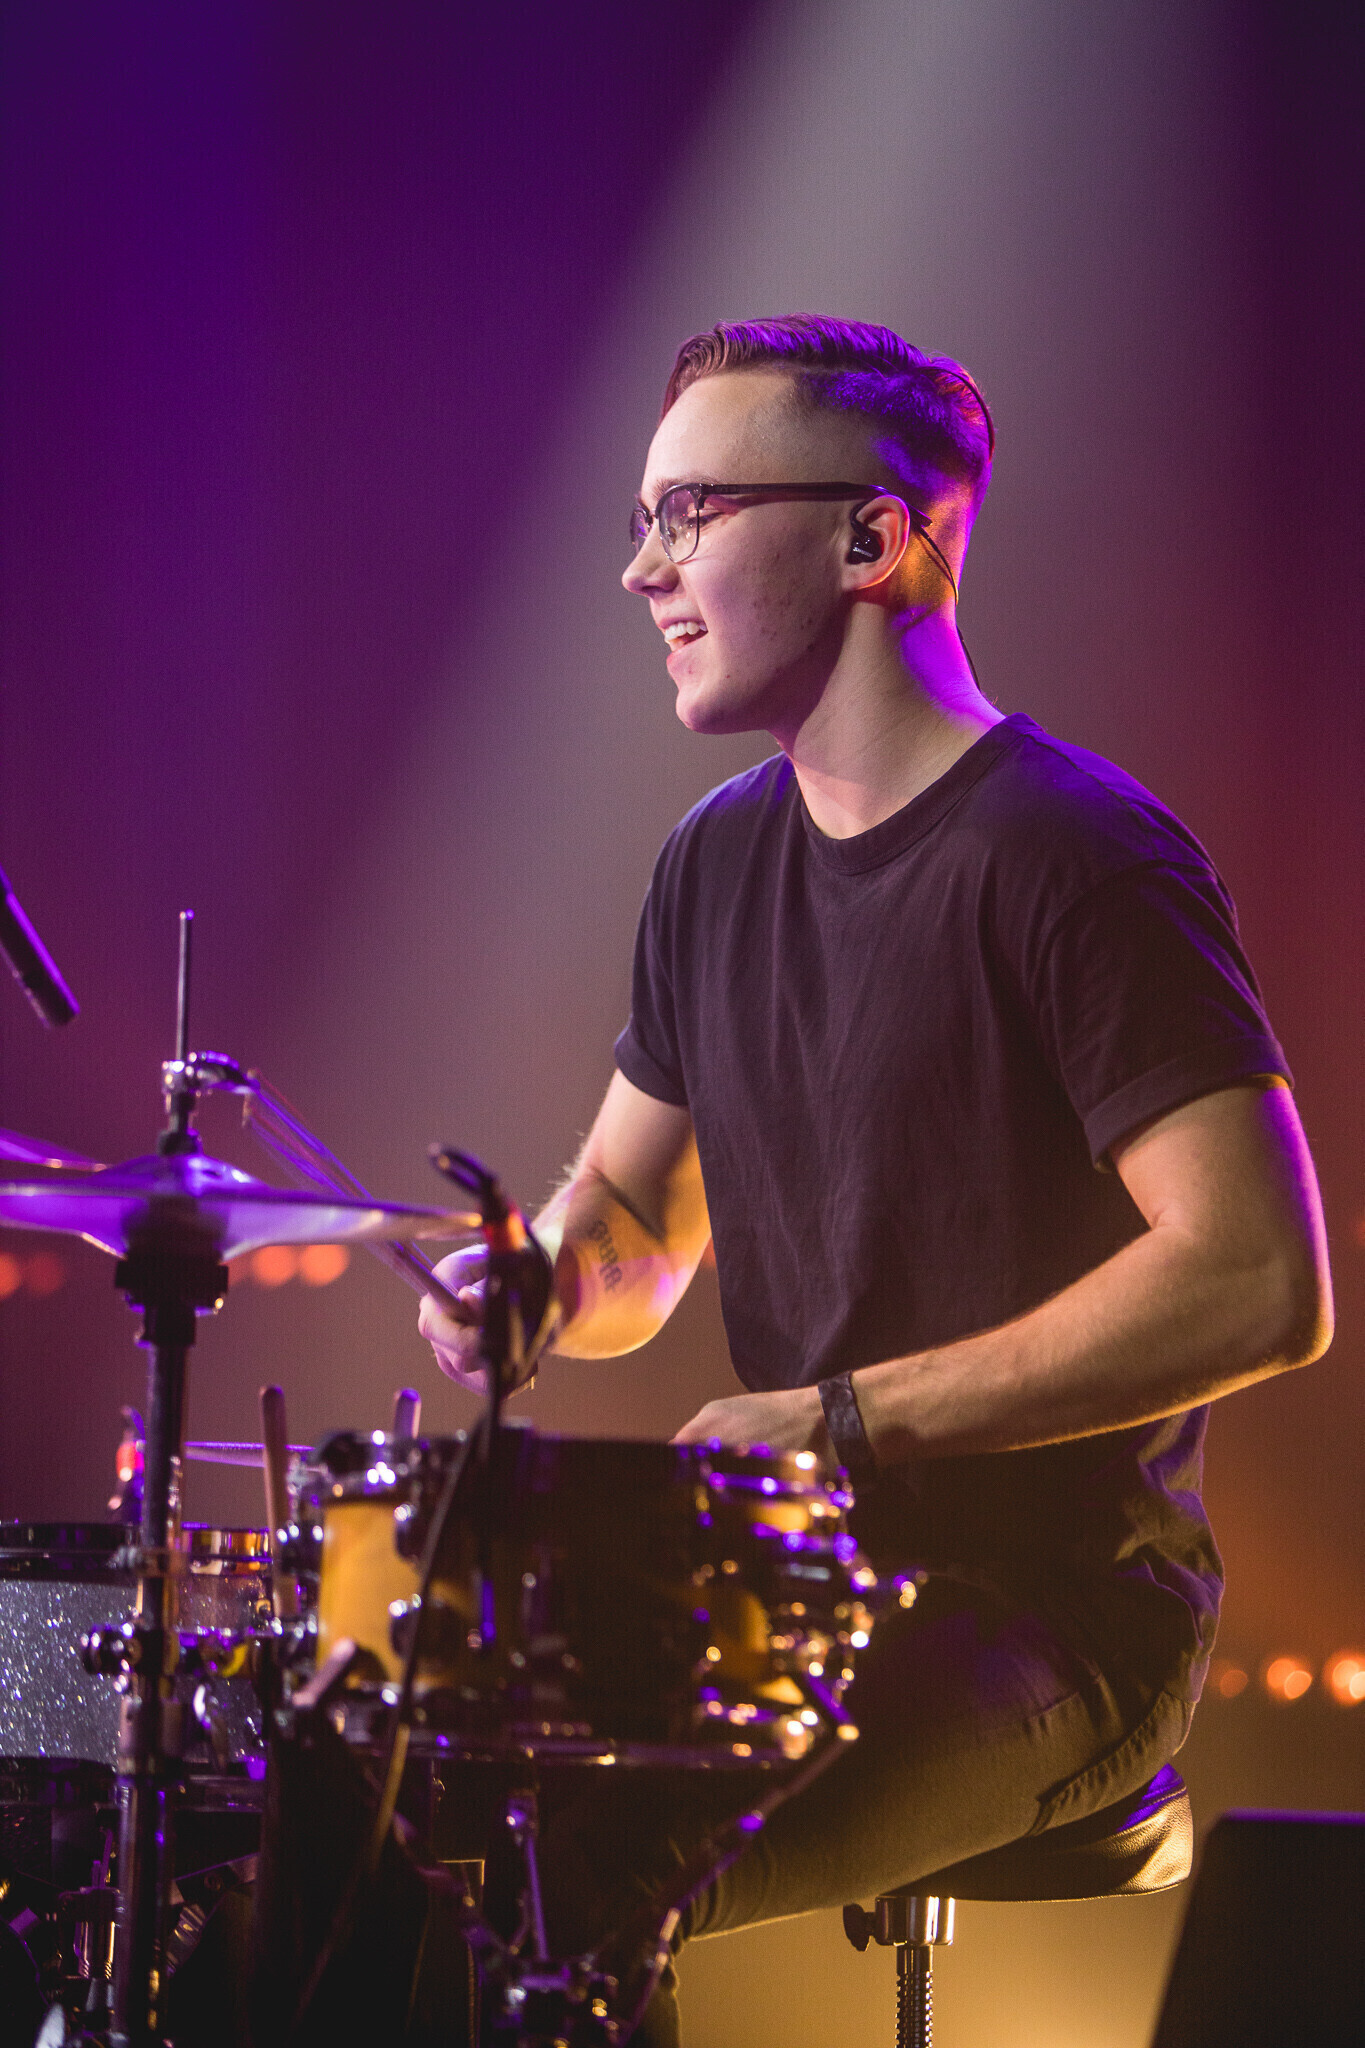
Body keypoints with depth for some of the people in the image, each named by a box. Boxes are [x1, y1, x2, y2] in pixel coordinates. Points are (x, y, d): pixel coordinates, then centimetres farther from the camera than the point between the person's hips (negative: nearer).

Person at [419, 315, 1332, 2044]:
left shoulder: (1076, 857, -15)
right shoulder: (720, 859, 11)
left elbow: (1266, 1286, -23)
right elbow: (637, 1213, 23)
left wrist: (846, 1418, -20)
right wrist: (550, 1283, -3)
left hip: (1050, 1610, -8)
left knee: (570, 1871, -28)